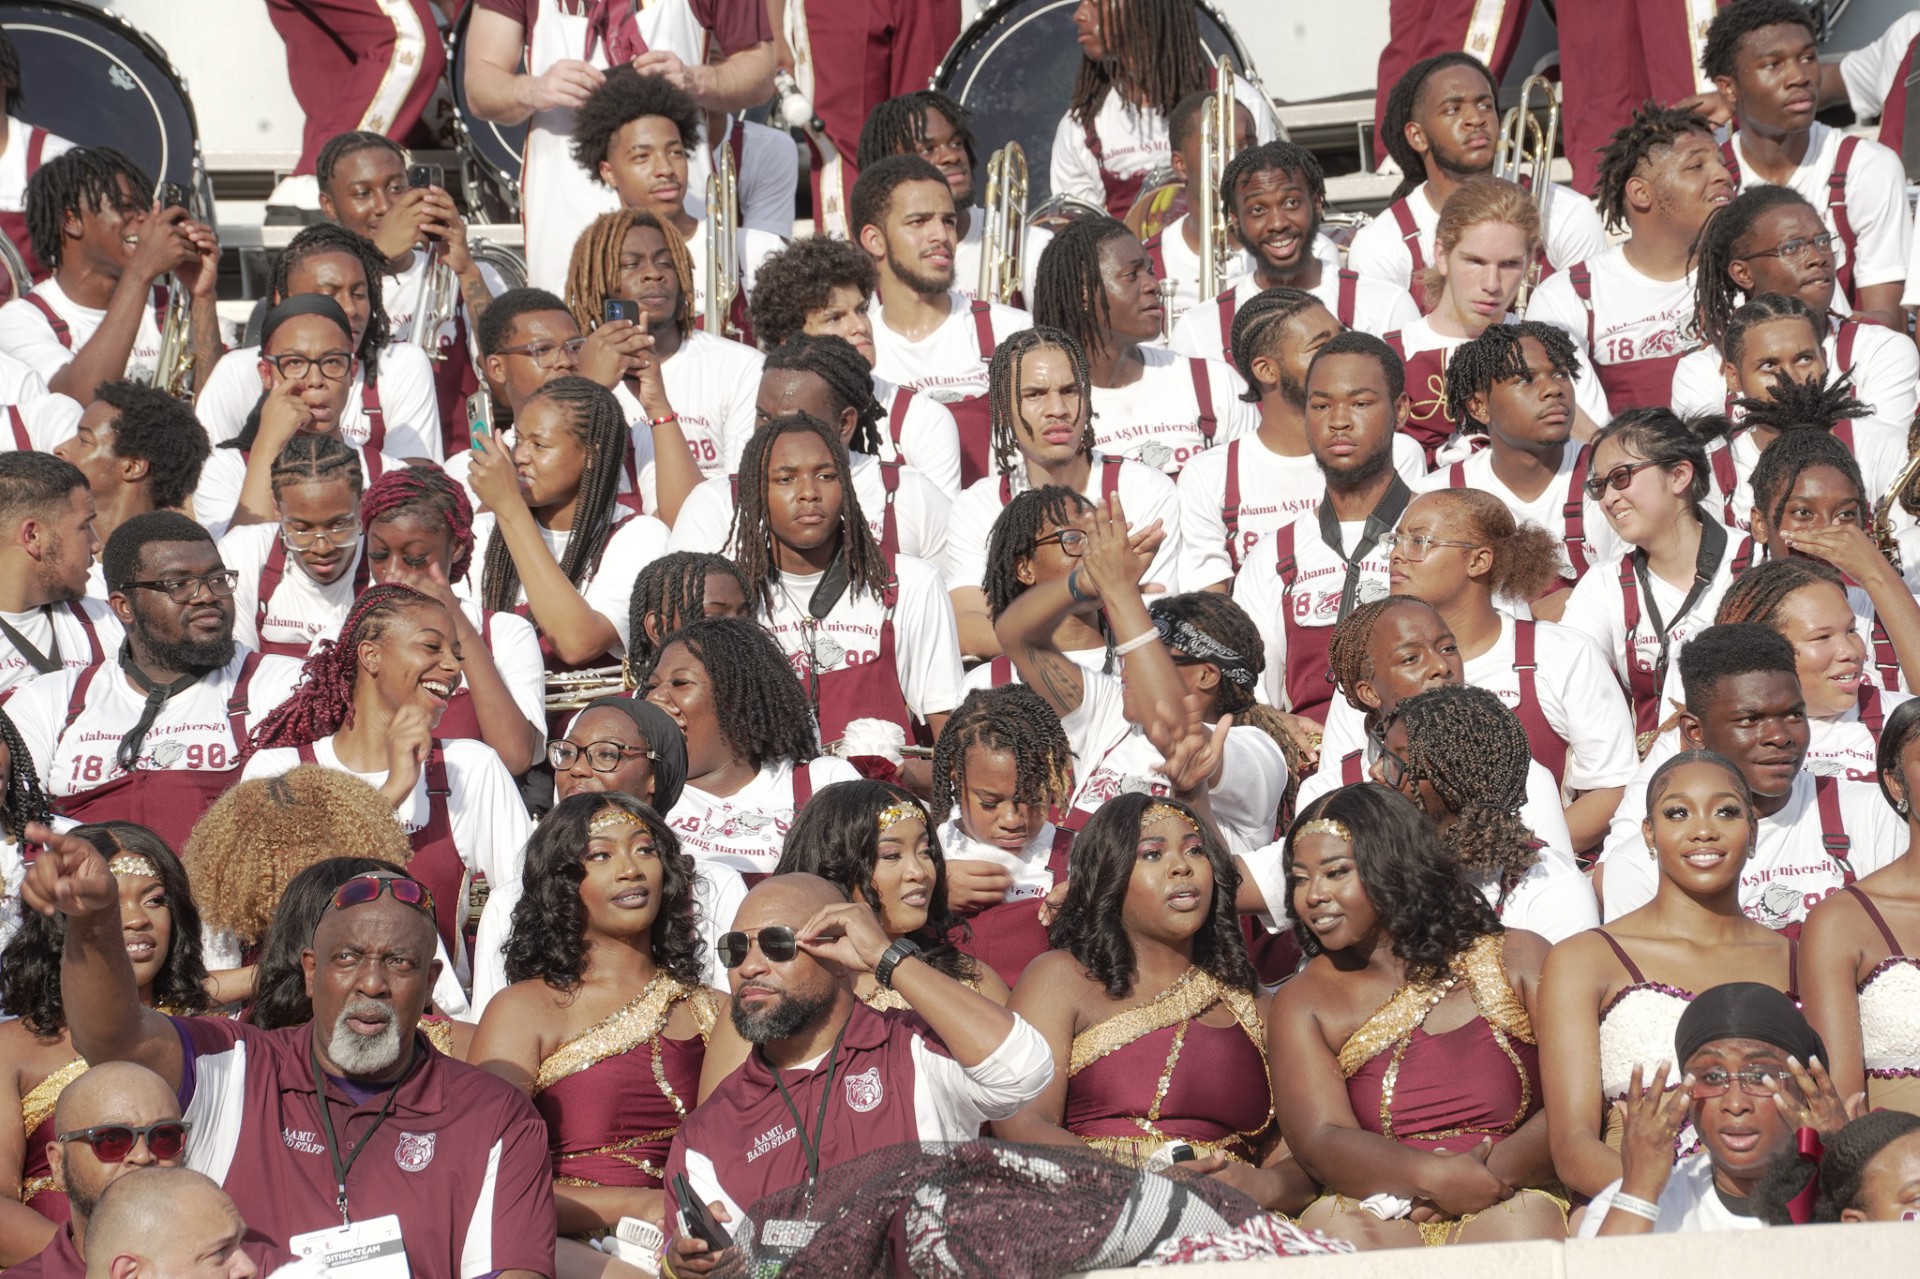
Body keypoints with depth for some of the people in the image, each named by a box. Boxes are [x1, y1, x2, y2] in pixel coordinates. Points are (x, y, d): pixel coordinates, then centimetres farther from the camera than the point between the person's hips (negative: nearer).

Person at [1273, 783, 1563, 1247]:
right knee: (1331, 1224, -33)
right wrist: (1436, 1177, -20)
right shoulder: (1303, 1004, 14)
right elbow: (1320, 1143, -2)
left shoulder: (1517, 960, 12)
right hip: (1385, 1220, 1)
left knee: (1524, 1219, -36)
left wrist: (1491, 1176, -16)